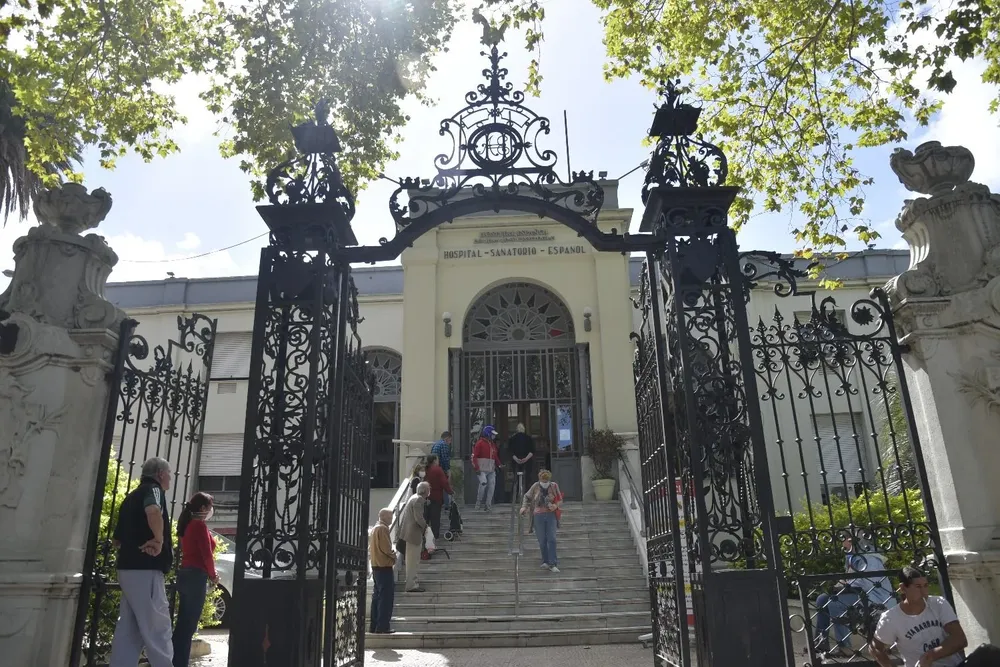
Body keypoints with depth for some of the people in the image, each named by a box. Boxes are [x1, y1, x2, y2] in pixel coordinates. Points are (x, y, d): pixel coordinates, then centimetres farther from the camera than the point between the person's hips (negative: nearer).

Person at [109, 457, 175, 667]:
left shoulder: (132, 496, 21)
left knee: (129, 628, 11)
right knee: (157, 627, -5)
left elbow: (117, 539, 26)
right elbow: (153, 511, -32)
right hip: (145, 569, -9)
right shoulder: (153, 489, -7)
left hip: (128, 568, 9)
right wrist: (159, 540, -23)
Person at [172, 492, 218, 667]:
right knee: (188, 625, -4)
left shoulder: (188, 525, 17)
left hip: (186, 574, 9)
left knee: (182, 623, 13)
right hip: (195, 576, -9)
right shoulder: (200, 525, -11)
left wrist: (208, 574, 10)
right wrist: (213, 575, -1)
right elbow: (207, 554, -15)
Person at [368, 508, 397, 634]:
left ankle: (374, 626, 16)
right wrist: (394, 556, -2)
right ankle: (382, 627, -7)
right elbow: (386, 548, -20)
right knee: (386, 597, -7)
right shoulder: (383, 529, -14)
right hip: (384, 566, -10)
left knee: (377, 596, 13)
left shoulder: (374, 528, 17)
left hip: (376, 566, 10)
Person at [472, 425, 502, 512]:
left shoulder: (493, 444, 17)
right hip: (482, 469, -7)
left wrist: (499, 464, 5)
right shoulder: (480, 443, -5)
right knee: (483, 483, -23)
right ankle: (479, 502, -3)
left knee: (492, 486, 1)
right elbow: (474, 456, -9)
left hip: (491, 469, 7)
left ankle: (488, 506, 10)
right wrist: (476, 468, -15)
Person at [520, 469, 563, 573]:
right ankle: (545, 562, 16)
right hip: (538, 516, 1)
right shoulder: (535, 486, 1)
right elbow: (527, 497, 16)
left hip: (551, 515, -1)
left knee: (551, 539, -10)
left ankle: (553, 564, -8)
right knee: (542, 541, 2)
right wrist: (524, 507, 1)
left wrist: (556, 506, -14)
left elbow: (560, 500, 7)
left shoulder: (554, 486, -1)